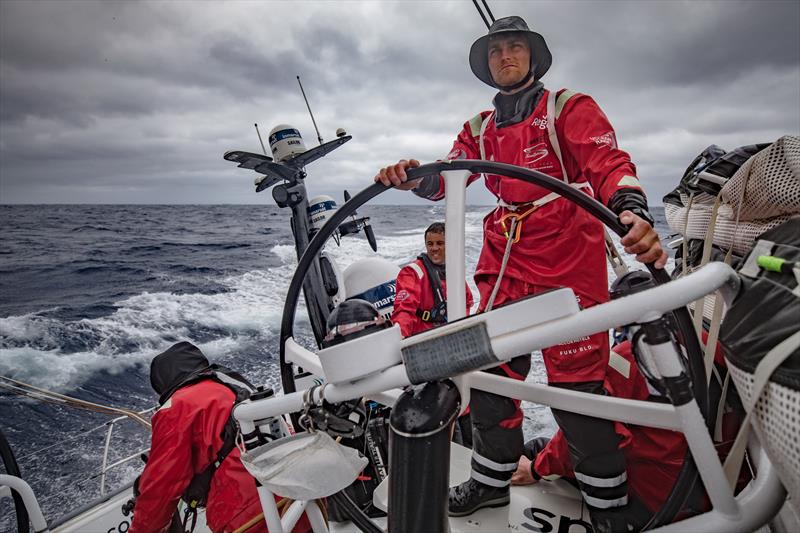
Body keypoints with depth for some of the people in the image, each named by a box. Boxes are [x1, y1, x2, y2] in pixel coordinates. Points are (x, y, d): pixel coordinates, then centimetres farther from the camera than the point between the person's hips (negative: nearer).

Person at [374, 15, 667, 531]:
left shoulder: (569, 106, 4)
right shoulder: (480, 128, 18)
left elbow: (609, 163, -10)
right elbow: (446, 175, 5)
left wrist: (633, 211, -31)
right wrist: (414, 176, -18)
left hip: (568, 261, -5)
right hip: (504, 261, 5)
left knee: (576, 381, -3)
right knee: (490, 369, 7)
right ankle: (493, 477, 26)